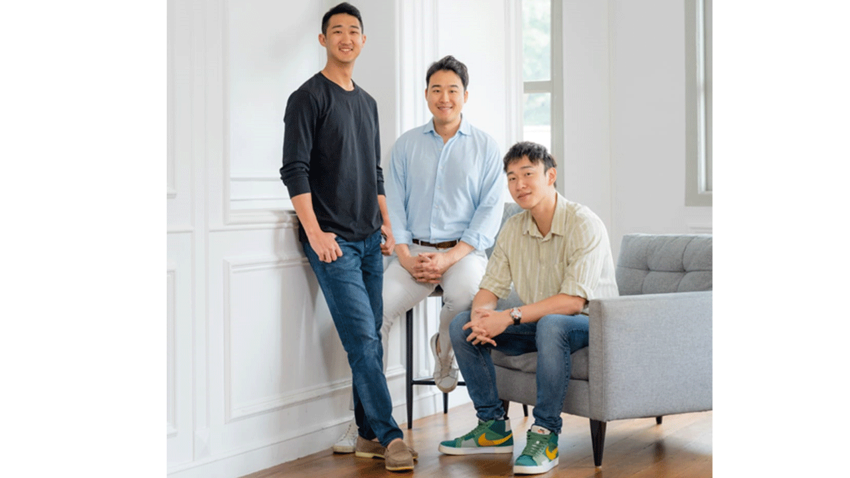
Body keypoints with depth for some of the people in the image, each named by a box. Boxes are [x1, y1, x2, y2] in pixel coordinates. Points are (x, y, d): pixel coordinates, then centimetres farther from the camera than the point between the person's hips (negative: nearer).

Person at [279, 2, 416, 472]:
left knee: (371, 339, 6)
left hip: (369, 239, 7)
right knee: (362, 338, -10)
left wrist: (386, 223, 15)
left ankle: (367, 434, 14)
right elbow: (294, 169, -10)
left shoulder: (367, 103, 18)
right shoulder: (309, 97, -3)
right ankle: (388, 435, -6)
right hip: (333, 240, -7)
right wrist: (315, 233, -16)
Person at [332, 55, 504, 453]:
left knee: (468, 296, -36)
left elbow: (490, 211, 0)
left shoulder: (485, 147, 7)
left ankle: (444, 352, 1)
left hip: (462, 251, -2)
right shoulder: (406, 144, 14)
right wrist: (405, 255, -8)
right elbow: (394, 204, 8)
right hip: (414, 252, 2)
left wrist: (449, 258, -13)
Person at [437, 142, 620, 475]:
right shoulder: (513, 229, 3)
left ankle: (545, 435, -26)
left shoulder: (584, 224, -19)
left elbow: (574, 300, -27)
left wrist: (511, 316, -32)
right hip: (539, 324, 7)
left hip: (590, 323, -7)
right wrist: (481, 314, -22)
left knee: (551, 324, -40)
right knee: (462, 324, -8)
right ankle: (494, 426, 1)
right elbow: (491, 286, 3)